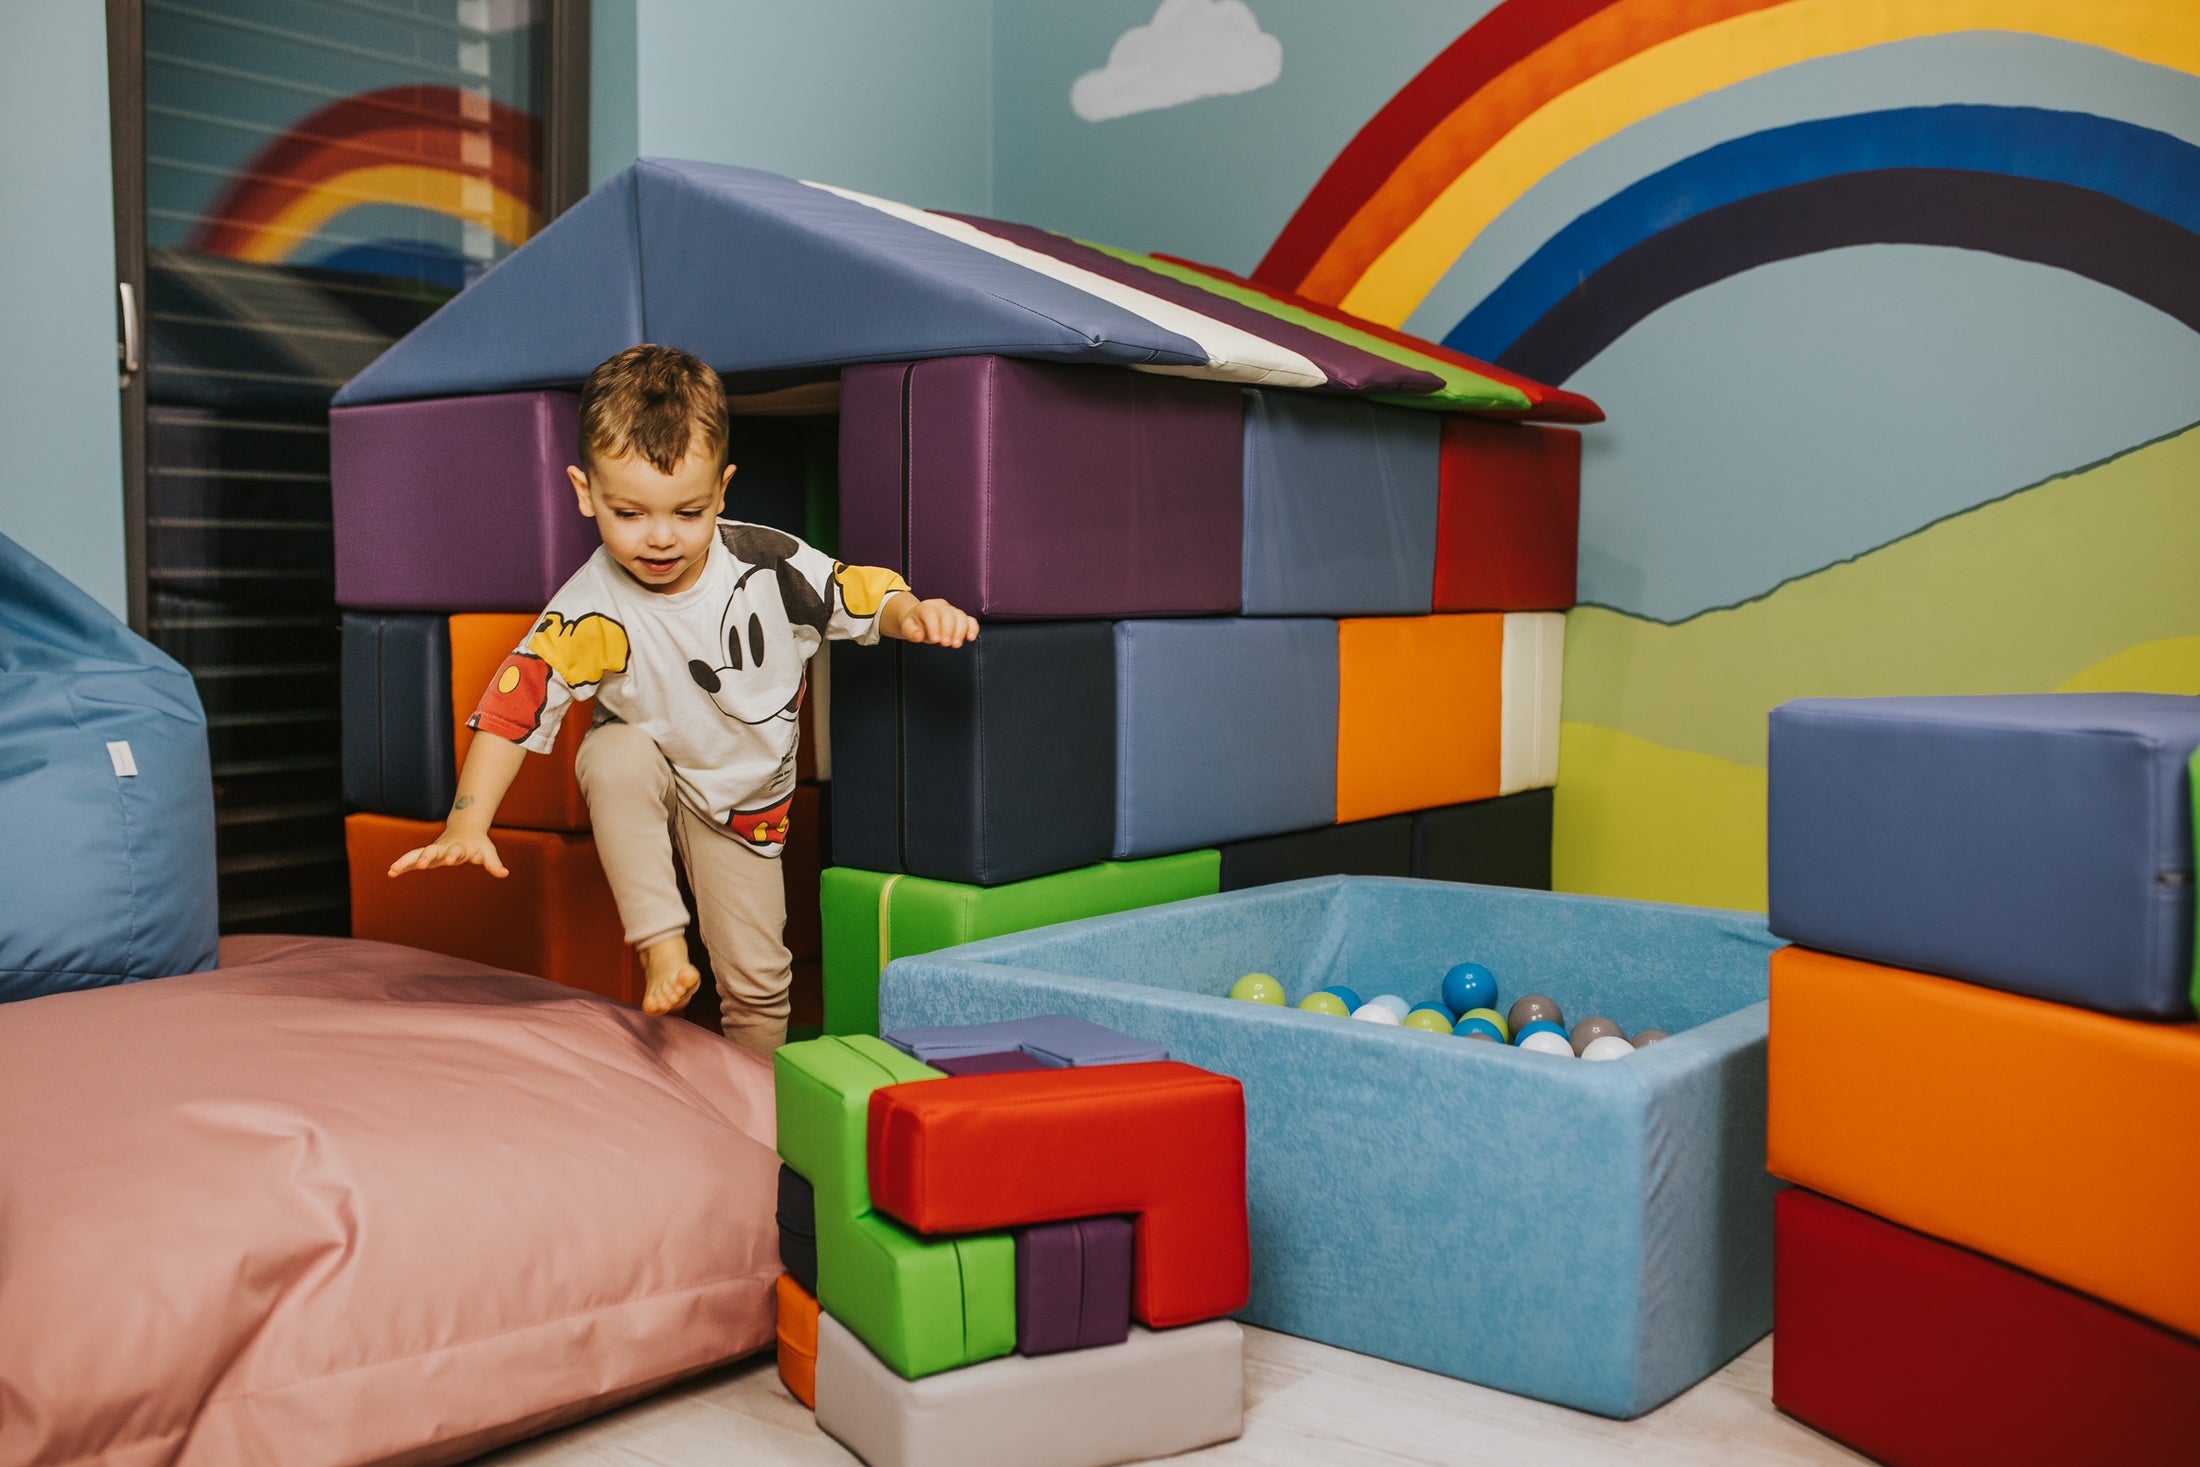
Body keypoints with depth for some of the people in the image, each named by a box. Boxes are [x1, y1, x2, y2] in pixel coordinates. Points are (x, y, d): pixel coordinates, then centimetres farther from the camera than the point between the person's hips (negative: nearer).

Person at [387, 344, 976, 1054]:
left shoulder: (769, 564, -20)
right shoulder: (592, 610, -25)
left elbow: (861, 595, -10)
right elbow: (515, 707, -26)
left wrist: (914, 612, -33)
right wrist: (466, 824, -35)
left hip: (746, 800, 1)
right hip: (645, 782, -1)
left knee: (757, 981, 2)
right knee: (615, 754, -37)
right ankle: (661, 947, -25)